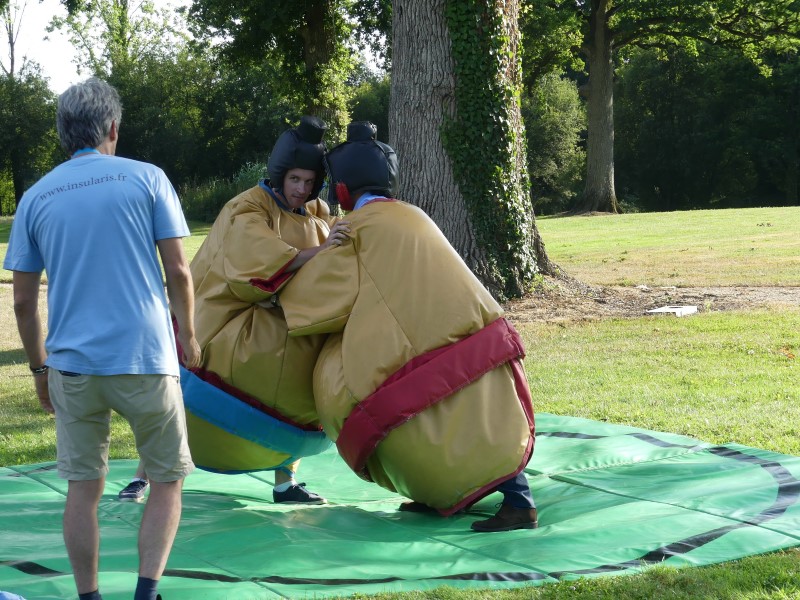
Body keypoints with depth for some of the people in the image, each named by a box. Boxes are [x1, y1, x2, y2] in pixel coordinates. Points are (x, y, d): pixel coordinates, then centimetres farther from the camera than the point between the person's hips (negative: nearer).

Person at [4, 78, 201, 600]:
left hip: (72, 363, 3)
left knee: (83, 489, 10)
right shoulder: (147, 178, 0)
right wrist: (188, 336, 11)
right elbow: (178, 270, -3)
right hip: (146, 359, -2)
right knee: (168, 481, 9)